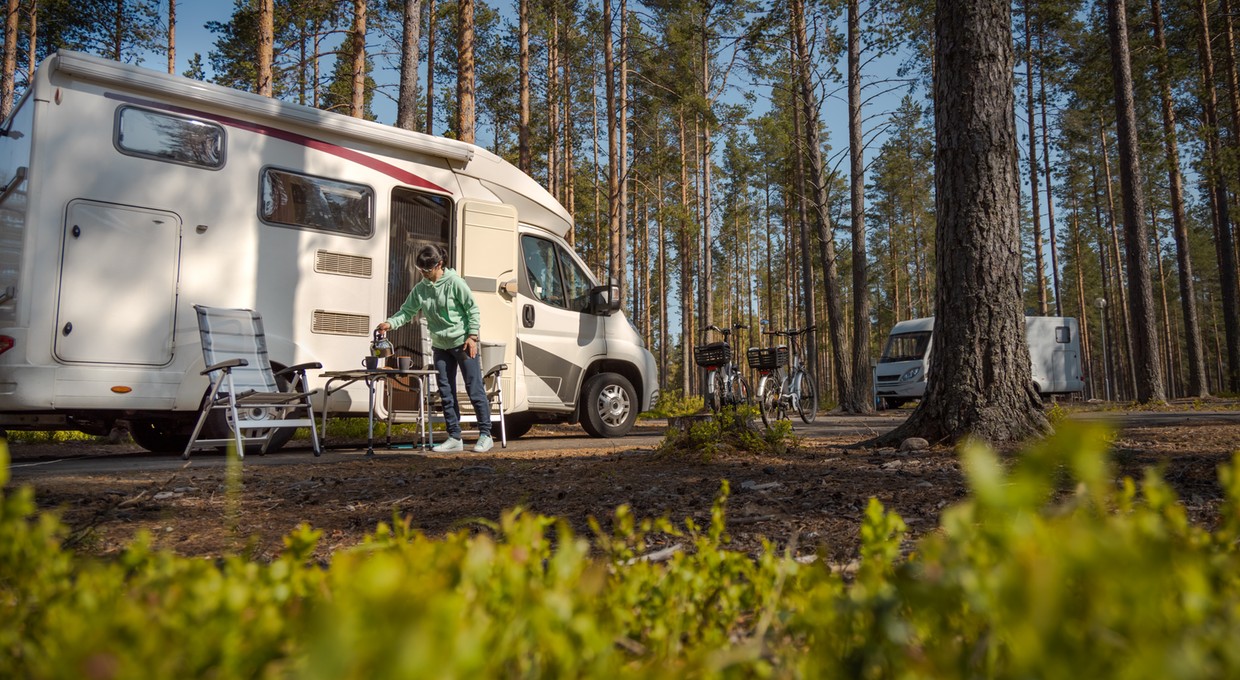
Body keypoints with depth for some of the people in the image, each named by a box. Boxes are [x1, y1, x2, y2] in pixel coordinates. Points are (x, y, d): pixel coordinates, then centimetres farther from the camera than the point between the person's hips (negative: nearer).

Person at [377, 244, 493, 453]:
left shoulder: (454, 283, -13)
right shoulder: (420, 289, 2)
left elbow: (473, 309, -10)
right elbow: (407, 311, 4)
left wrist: (472, 336, -14)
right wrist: (390, 323, -14)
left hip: (463, 343, -6)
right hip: (440, 346, 6)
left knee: (475, 389, -3)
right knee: (446, 393, 7)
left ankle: (485, 435, 6)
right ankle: (454, 437, 15)